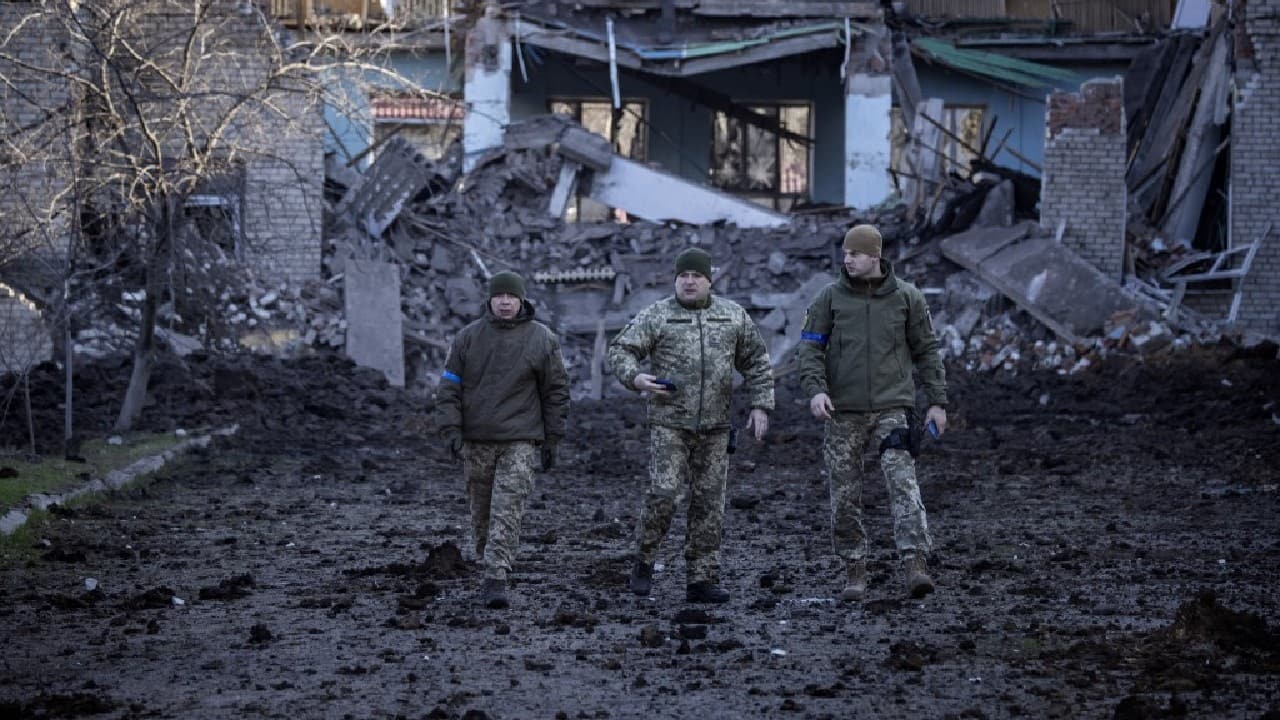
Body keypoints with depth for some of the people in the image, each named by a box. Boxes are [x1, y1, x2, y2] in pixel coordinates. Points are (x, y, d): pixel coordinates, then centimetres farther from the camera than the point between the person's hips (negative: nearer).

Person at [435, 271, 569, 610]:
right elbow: (449, 387, 3)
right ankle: (488, 565, 27)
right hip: (477, 441, 2)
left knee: (507, 511, -12)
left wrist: (551, 440, 3)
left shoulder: (542, 339, 0)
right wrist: (451, 430, -7)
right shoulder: (469, 337, 3)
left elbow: (556, 391, 4)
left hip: (519, 441, -2)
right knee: (481, 511, 10)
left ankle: (496, 580, -16)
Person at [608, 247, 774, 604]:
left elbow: (757, 362, 15)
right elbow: (620, 350, -3)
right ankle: (644, 563, 3)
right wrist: (635, 378, -23)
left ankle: (701, 580, 9)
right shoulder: (656, 316, 0)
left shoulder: (733, 316, 9)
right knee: (663, 493, -16)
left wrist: (761, 405, 6)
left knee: (709, 503, 3)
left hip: (715, 427, 3)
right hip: (669, 423, -3)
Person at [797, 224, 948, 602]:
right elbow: (811, 347, 1)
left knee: (903, 482, -16)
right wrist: (815, 390, -15)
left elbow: (927, 351, 9)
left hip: (893, 407, -1)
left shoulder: (907, 297, 4)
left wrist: (937, 402, 5)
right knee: (844, 496, 2)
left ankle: (916, 564, -23)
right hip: (844, 412, 1)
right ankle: (854, 571, 12)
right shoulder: (830, 298, 4)